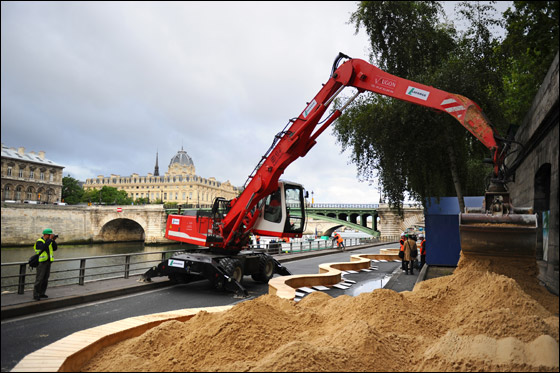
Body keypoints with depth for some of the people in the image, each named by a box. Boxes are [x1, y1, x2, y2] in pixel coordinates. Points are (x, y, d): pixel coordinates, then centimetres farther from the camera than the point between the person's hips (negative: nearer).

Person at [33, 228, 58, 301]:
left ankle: (41, 293, 18)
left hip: (48, 262, 7)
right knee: (39, 279, -7)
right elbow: (43, 247, -29)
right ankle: (35, 295, 0)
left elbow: (54, 248, 7)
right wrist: (50, 239, -24)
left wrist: (54, 240, -4)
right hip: (41, 262, -7)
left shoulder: (49, 241, 12)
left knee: (45, 279, 10)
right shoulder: (39, 242, -10)